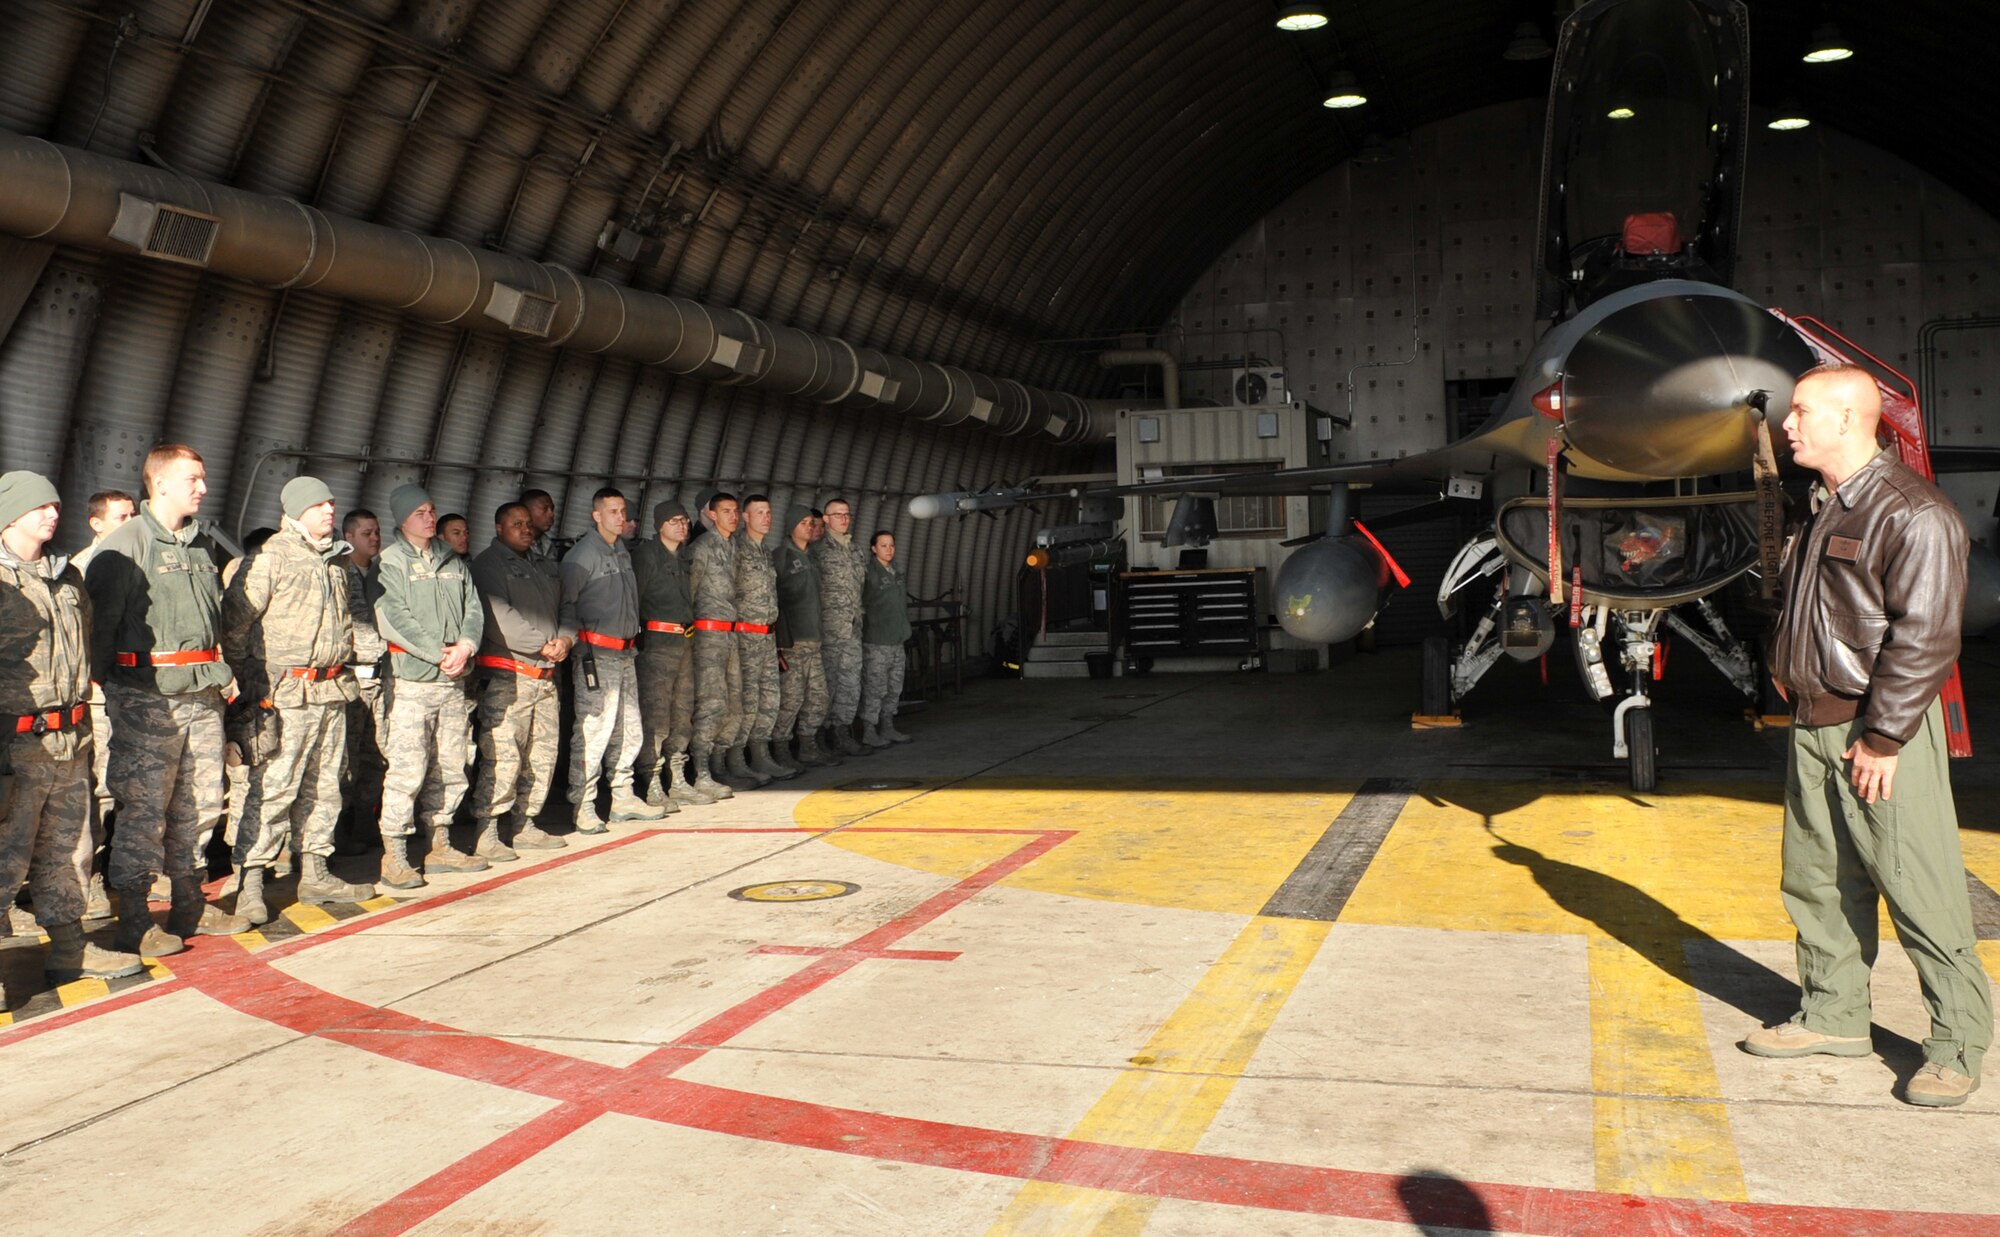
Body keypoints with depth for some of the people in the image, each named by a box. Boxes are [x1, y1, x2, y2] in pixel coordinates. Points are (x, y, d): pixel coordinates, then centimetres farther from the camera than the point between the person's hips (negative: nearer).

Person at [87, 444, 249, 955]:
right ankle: (133, 923, 4)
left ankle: (189, 907, 23)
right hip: (148, 696, -7)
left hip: (203, 693, 7)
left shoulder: (204, 544, 17)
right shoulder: (126, 543, -6)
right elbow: (98, 615, -10)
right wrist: (108, 683, -11)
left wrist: (224, 669, 19)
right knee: (145, 808, -4)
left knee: (201, 804, 11)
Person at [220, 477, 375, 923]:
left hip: (332, 689, 8)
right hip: (286, 693, -8)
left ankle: (314, 874, 23)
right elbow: (233, 622, -11)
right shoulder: (270, 559, -8)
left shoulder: (336, 560, 16)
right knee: (272, 789, -8)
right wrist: (252, 682, -12)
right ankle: (249, 885, -3)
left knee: (324, 786, 13)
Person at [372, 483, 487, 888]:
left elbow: (473, 609, 11)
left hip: (454, 681, 6)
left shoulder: (453, 562, 16)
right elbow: (393, 619, -12)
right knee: (408, 769, -9)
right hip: (412, 680, -6)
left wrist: (465, 646, -9)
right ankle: (394, 857, -2)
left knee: (450, 769, 11)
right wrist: (439, 653, -15)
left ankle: (440, 846, 22)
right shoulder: (390, 562, -2)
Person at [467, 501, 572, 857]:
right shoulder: (488, 564, -2)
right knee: (502, 756, -12)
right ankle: (485, 834, -7)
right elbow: (500, 619, -14)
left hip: (546, 675, 8)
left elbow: (565, 610, 21)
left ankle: (525, 826, 19)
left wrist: (565, 638, -1)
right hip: (507, 675, -8)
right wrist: (545, 645, -11)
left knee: (543, 754, 9)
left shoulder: (545, 569, 23)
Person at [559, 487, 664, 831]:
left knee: (628, 729, 12)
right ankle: (583, 807, -4)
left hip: (625, 652, 9)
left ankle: (623, 798, 21)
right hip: (596, 653, -8)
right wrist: (573, 639, -14)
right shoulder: (582, 555, -8)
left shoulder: (623, 553, 17)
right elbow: (565, 603, -10)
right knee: (593, 730, -9)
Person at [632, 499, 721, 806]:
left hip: (684, 641, 8)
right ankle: (654, 786, -7)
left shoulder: (683, 557, 17)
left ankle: (678, 781, 18)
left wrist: (692, 625, 13)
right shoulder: (646, 554, -6)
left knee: (683, 712, 11)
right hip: (657, 642, -8)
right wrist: (639, 636, -12)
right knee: (656, 713, -9)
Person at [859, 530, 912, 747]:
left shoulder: (895, 573, 14)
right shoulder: (869, 573, -11)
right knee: (874, 688, -5)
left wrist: (904, 628, 19)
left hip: (897, 640, 8)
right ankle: (869, 731, 1)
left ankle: (887, 727, 22)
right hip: (876, 641, -8)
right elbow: (859, 605, -15)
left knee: (895, 688, 12)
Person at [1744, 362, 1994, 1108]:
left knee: (1916, 886, -3)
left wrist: (1883, 737, -18)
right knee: (1816, 878, 13)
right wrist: (1784, 663, 11)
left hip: (1879, 730, -9)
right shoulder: (1825, 509, 14)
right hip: (1814, 723, 9)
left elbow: (1926, 638, -18)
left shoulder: (1913, 514, -15)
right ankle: (1834, 1016, 25)